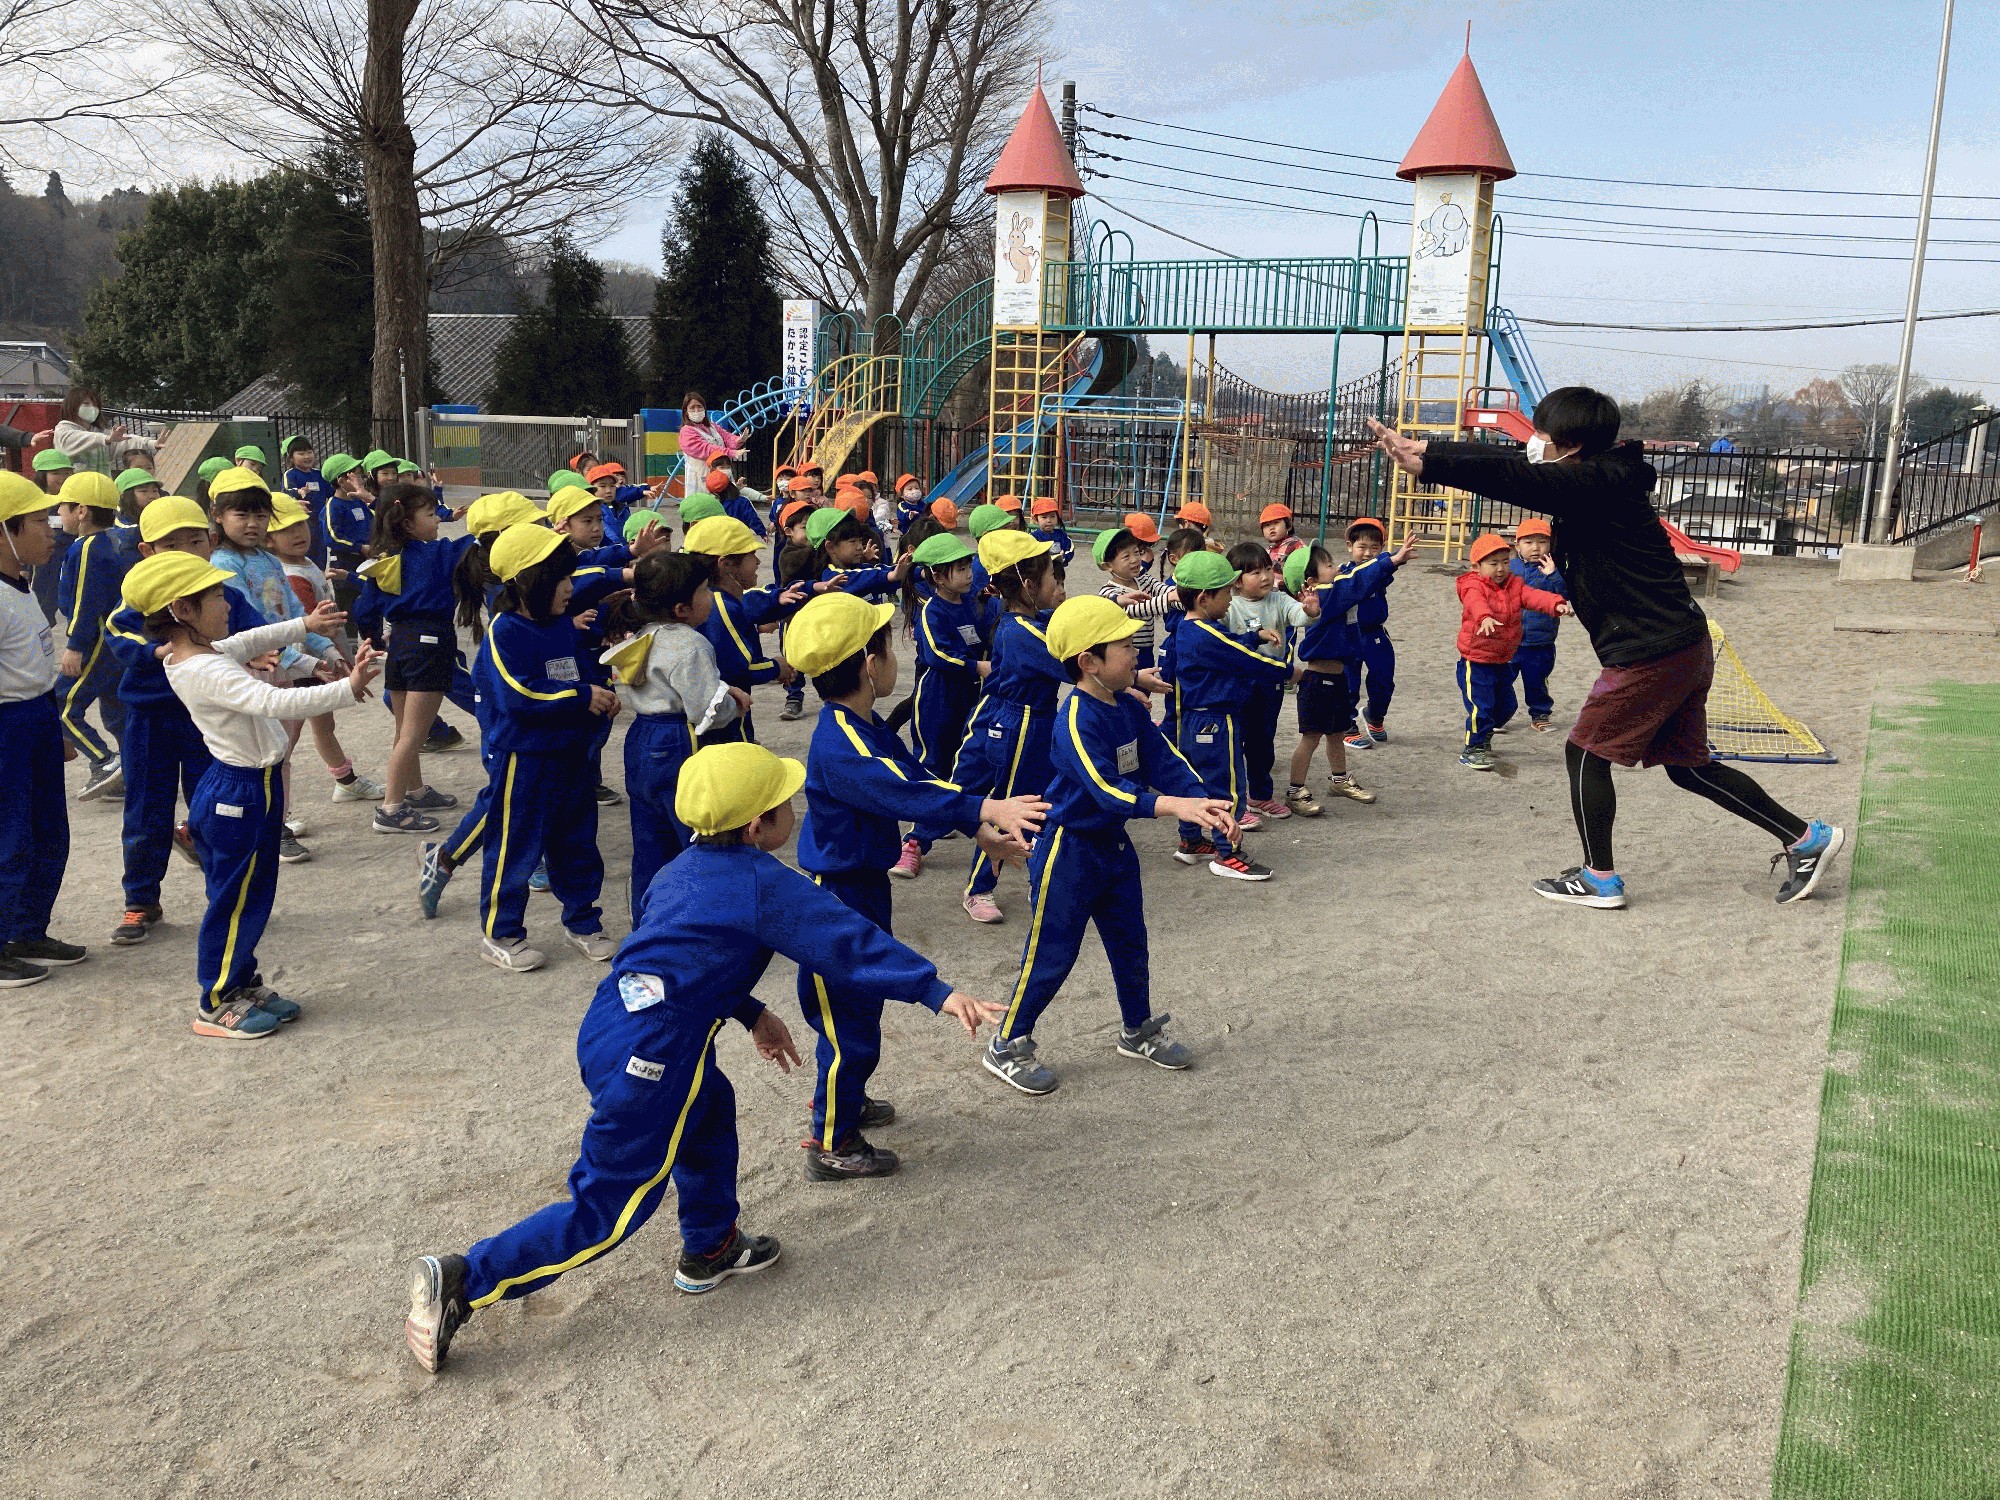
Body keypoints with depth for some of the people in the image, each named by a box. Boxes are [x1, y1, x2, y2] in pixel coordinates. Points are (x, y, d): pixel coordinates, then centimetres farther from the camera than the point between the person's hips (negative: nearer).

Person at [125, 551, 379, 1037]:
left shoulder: (202, 655, 4)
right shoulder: (206, 673, -27)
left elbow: (250, 641, 24)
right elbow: (276, 702, -41)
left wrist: (304, 625, 29)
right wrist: (348, 689, -44)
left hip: (237, 786, 10)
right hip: (242, 795, -10)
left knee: (245, 895, 20)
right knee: (236, 900, 3)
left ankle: (243, 984, 33)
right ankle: (216, 1005, 16)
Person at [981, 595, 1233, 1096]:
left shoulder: (1130, 708, 0)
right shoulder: (1077, 721, -27)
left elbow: (1164, 763, -4)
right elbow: (1107, 790, -37)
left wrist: (1207, 803, -19)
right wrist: (1176, 806, -45)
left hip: (1113, 843, 8)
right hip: (1069, 848, -8)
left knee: (1129, 941, 20)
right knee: (1052, 953, 2)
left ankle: (1138, 1031, 40)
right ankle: (1006, 1046, 19)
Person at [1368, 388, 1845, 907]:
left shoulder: (1596, 482, -17)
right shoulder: (1598, 481, 11)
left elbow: (1514, 477, -25)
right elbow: (1514, 466, 12)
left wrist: (1424, 463, -24)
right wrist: (1424, 452, 9)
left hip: (1650, 654, -10)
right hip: (1686, 648, 10)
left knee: (1586, 752, 4)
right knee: (1688, 766, 18)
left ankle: (1599, 879, 13)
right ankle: (1806, 837, 25)